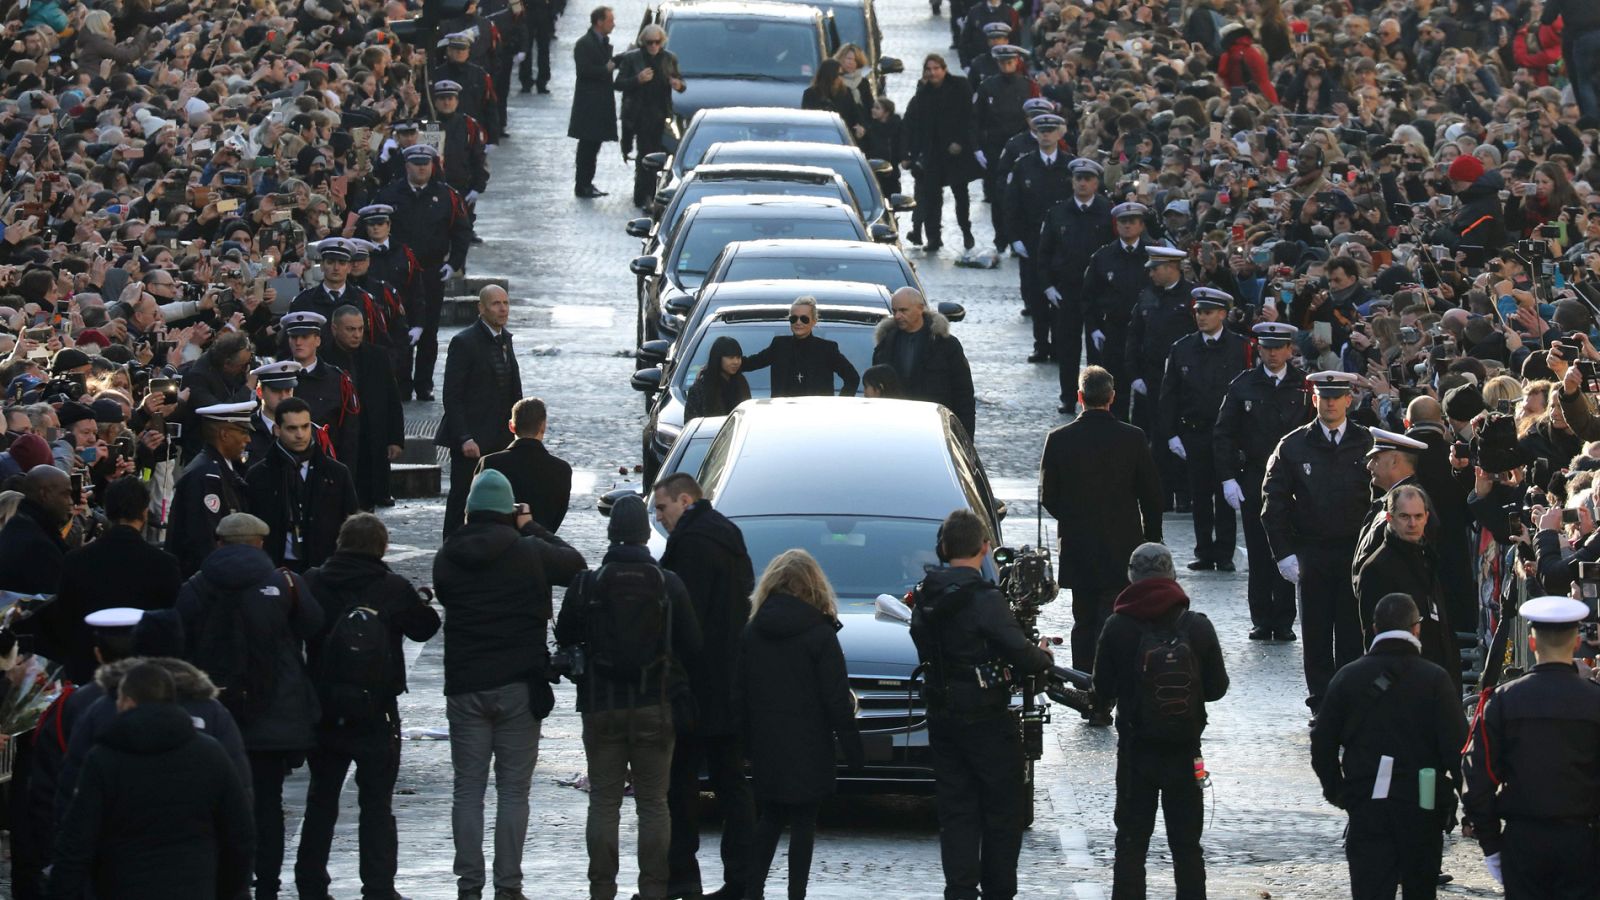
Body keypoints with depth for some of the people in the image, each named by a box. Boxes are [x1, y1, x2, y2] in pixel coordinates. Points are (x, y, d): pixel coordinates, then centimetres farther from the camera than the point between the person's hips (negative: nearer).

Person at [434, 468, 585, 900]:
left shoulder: (448, 558, 0)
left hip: (465, 686, 2)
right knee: (513, 790, 2)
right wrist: (531, 529, 15)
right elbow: (575, 564, 6)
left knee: (468, 790, 7)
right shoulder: (528, 553, -8)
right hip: (518, 686, -2)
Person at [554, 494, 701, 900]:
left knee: (603, 801, 5)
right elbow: (691, 645, 0)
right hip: (654, 705, 0)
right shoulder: (669, 584, -5)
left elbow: (564, 638, 4)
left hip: (601, 708, 0)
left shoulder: (586, 585, -6)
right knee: (653, 802, 5)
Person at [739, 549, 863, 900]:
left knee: (769, 818, 15)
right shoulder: (820, 634, -10)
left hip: (766, 745, 4)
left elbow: (741, 694, 5)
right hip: (808, 747, -4)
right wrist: (851, 743, -4)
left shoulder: (751, 632, 2)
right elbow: (836, 698, -10)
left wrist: (748, 741, 13)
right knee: (803, 819, 2)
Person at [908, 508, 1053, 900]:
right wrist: (1043, 655, 3)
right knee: (1004, 809, 7)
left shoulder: (925, 598, 2)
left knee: (955, 809, 10)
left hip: (942, 717, 6)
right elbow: (1021, 655, -20)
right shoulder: (983, 599, -18)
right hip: (986, 720, -6)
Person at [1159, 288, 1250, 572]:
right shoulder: (1182, 348, 6)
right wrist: (1171, 434, 0)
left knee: (1225, 496, 0)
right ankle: (1204, 553, 13)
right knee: (1199, 497, 6)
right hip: (1193, 432, 3)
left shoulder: (1240, 348, -2)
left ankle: (1224, 554, 6)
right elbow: (1169, 395, 8)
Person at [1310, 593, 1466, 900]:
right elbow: (1456, 747, -9)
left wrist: (1336, 791, 18)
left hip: (1366, 807, 1)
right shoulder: (1435, 680, -7)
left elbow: (1323, 744, 4)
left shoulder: (1348, 678, 0)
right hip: (1423, 808, -1)